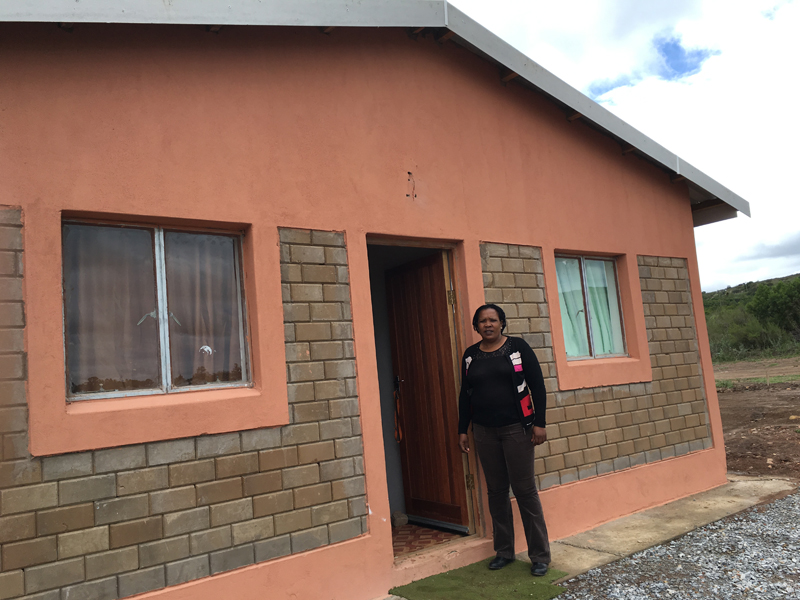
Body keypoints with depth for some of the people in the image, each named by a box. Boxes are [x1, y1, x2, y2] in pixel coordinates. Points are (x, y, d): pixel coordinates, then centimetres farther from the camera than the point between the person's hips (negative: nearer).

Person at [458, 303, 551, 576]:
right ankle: (504, 551, 24)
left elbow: (537, 386, -3)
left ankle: (540, 556, 13)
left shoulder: (517, 347, -3)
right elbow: (465, 394, 12)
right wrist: (463, 429, 10)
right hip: (484, 432, 3)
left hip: (516, 428, -3)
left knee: (524, 490, 0)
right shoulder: (470, 355, 7)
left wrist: (539, 423, -9)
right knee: (496, 491, 10)